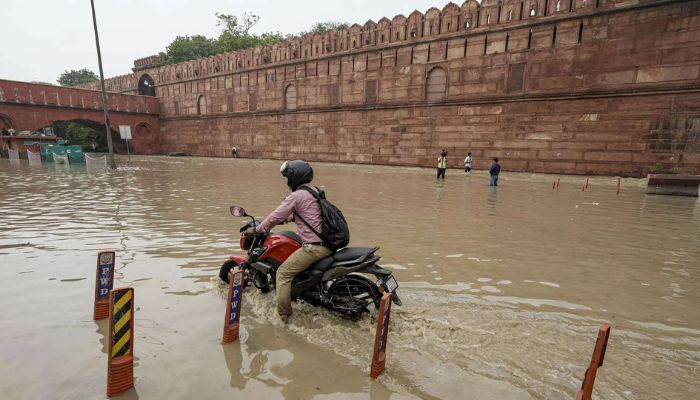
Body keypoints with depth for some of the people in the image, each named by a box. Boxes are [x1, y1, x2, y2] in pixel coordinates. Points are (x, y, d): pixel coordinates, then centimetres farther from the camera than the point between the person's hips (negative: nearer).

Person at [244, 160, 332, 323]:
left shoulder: (296, 196, -11)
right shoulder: (315, 191, 14)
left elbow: (275, 217, -7)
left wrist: (255, 230, 6)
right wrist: (290, 217, 36)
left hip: (314, 247, -9)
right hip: (330, 243, 9)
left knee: (283, 273, 0)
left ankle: (283, 316, 4)